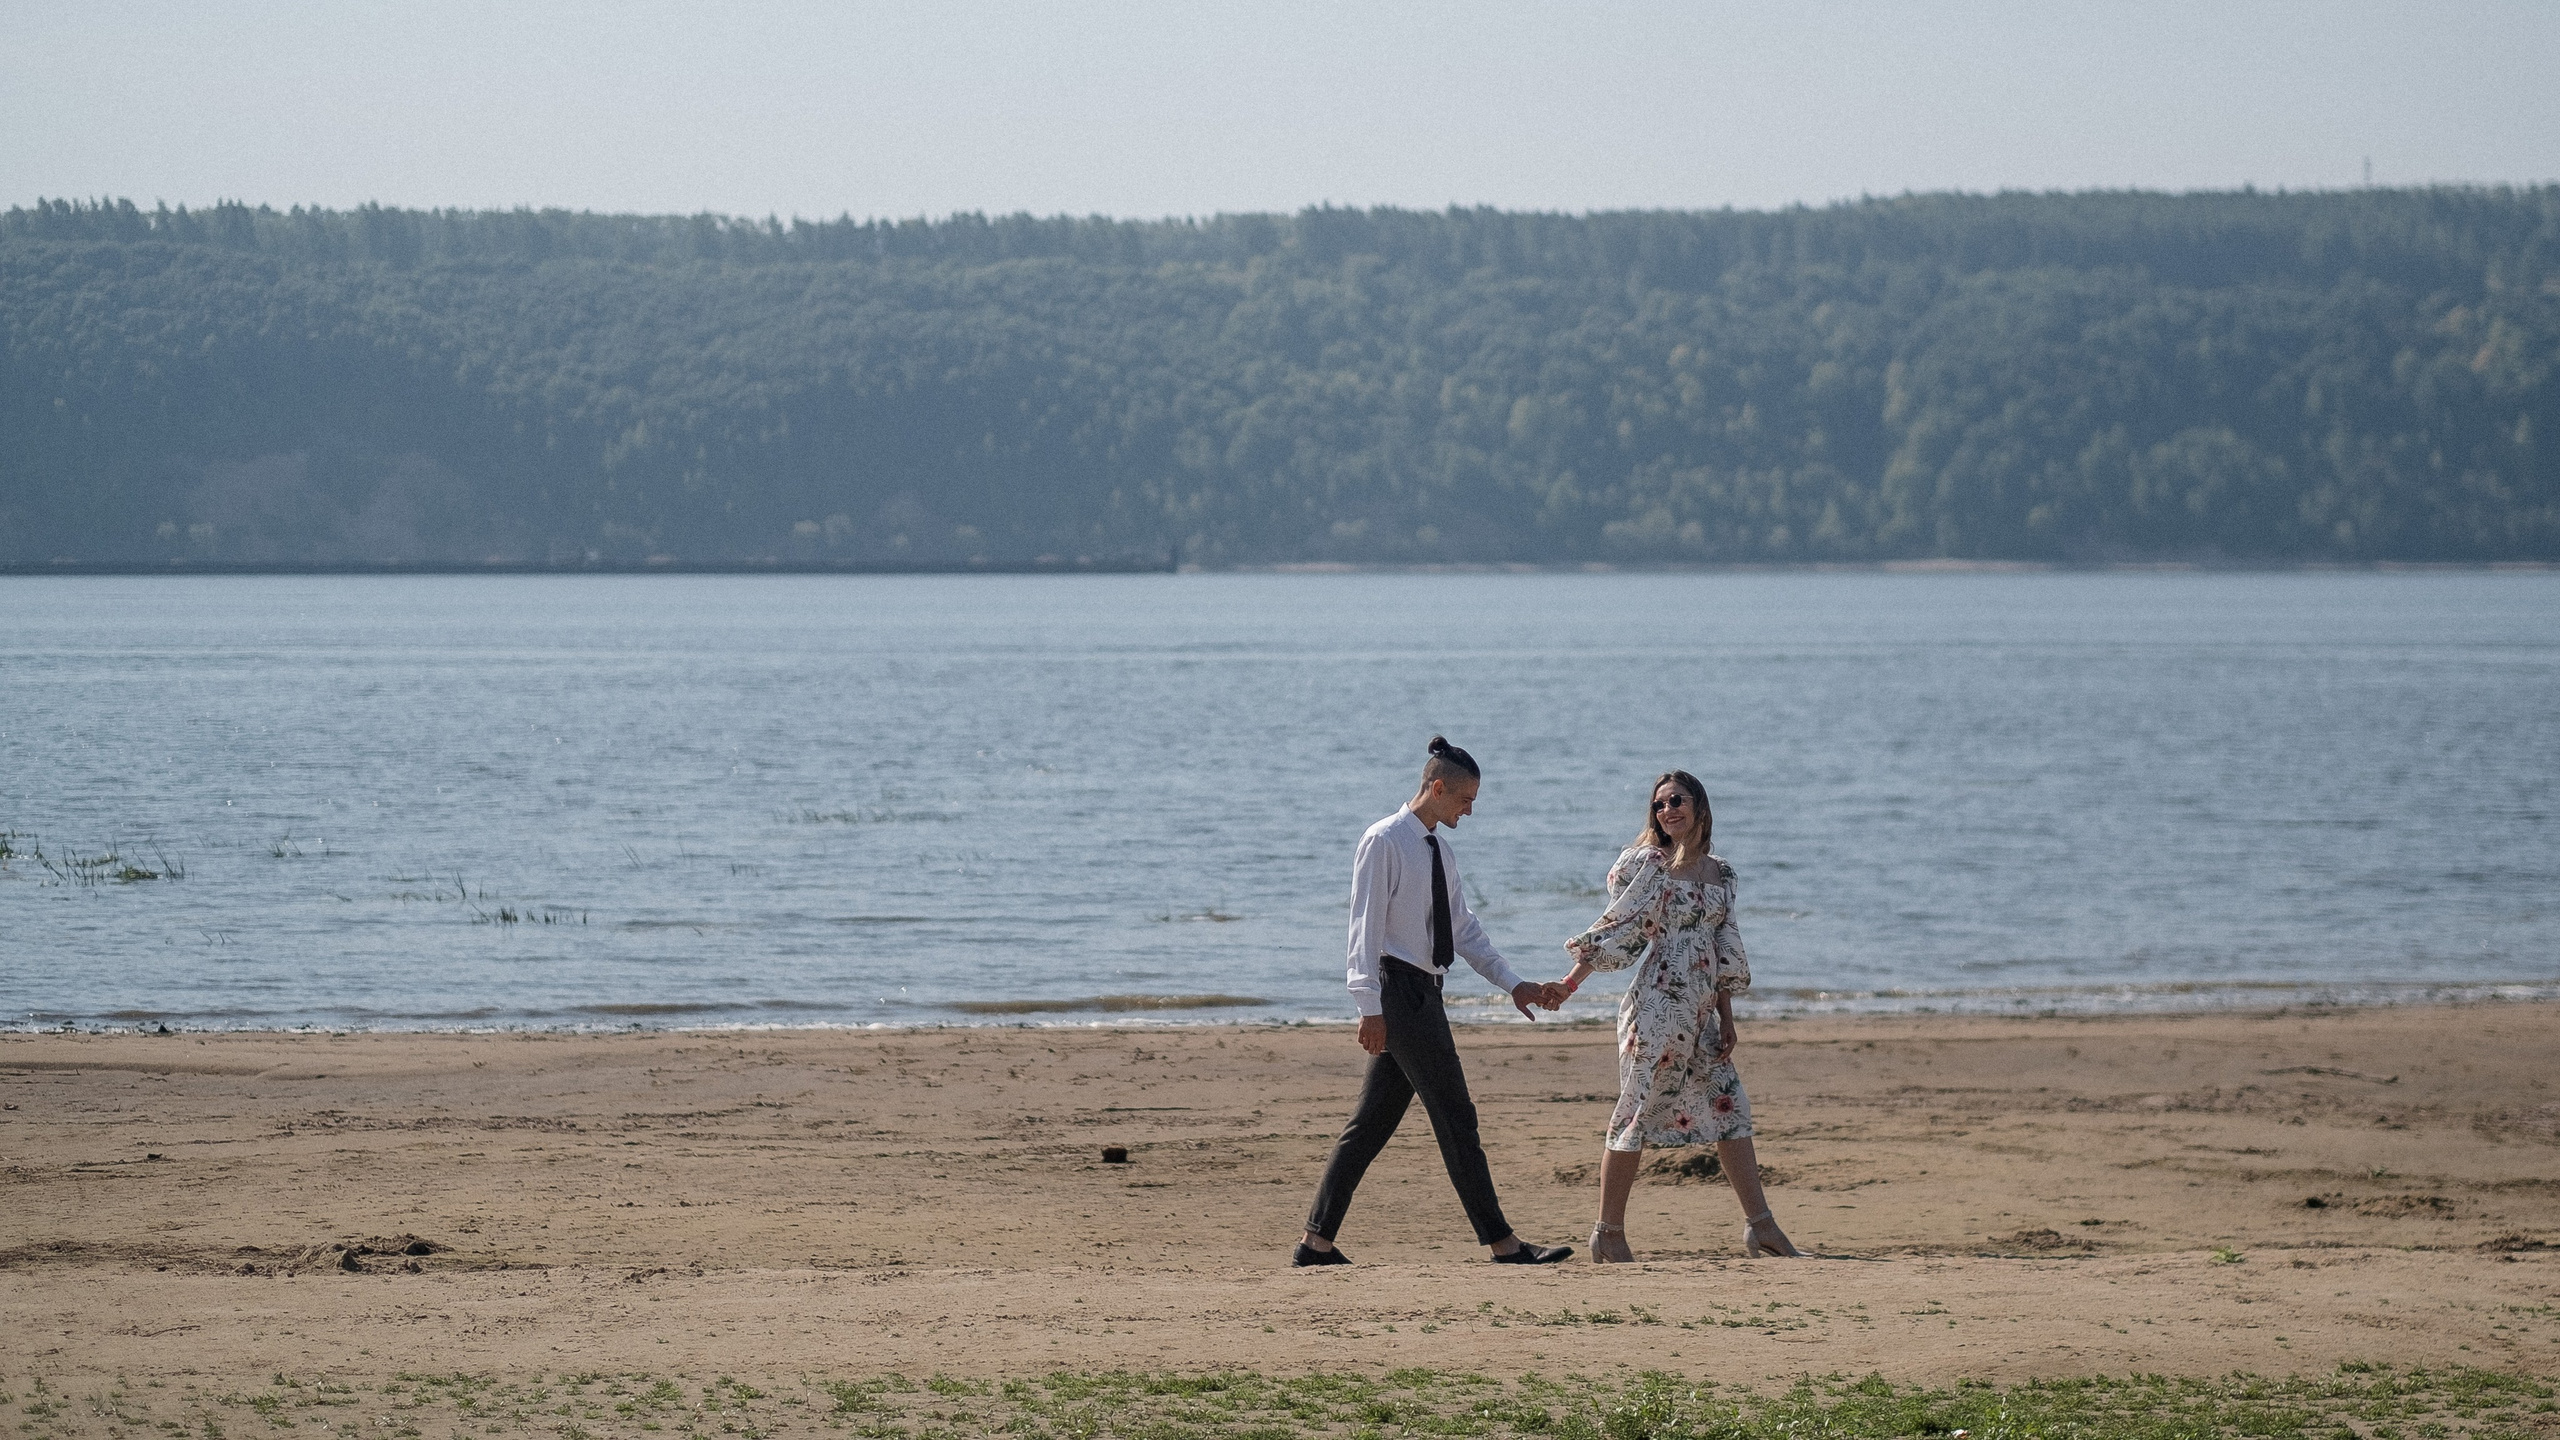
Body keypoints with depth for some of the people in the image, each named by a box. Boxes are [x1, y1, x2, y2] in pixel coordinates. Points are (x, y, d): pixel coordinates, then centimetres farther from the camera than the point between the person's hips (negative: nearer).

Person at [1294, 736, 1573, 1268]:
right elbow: (1366, 927, -13)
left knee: (1372, 1124, 9)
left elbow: (1465, 929, 20)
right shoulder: (1385, 842, -10)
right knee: (1456, 1120, -8)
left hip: (1423, 995, 9)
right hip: (1398, 991, -9)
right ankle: (1503, 1244, -7)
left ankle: (1317, 1243, 11)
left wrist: (1514, 984, 14)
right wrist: (1371, 1008, -18)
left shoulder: (1439, 849, 16)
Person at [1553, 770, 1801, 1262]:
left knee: (1730, 1108, 3)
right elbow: (1619, 926, -6)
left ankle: (1760, 1225, 4)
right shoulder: (1647, 863, -3)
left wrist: (1726, 1017, 12)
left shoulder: (1719, 873, 13)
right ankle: (1609, 1233, 2)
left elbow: (1724, 950, 15)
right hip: (1657, 1004, -6)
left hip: (1702, 1012, 6)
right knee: (1638, 1111, -4)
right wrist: (1573, 979, -16)